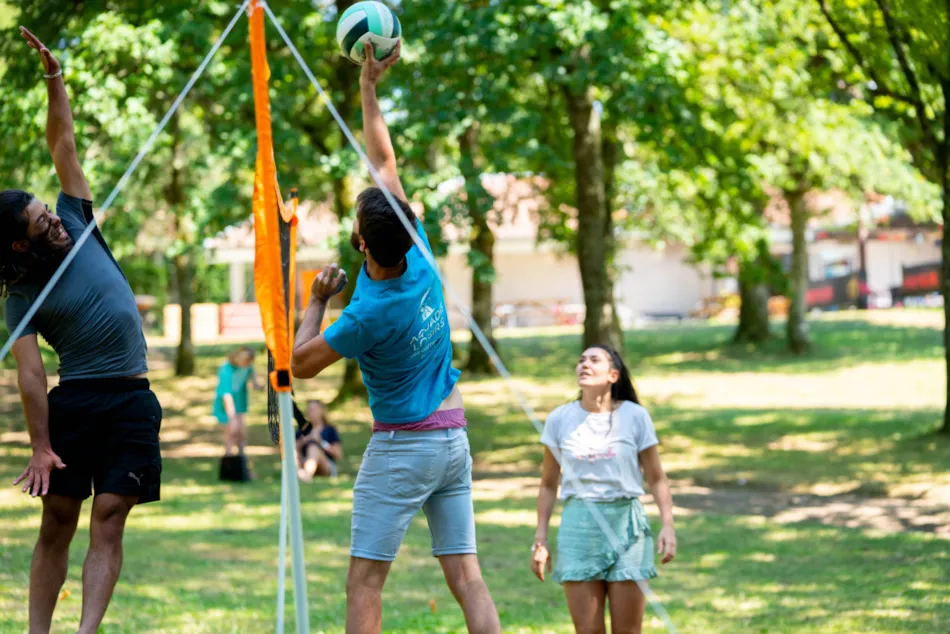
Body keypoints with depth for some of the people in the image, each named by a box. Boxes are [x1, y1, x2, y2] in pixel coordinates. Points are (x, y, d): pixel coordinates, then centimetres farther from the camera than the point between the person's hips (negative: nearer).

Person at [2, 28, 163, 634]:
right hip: (73, 401, -2)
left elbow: (64, 144, 7)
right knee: (58, 520, 0)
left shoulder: (77, 225, 7)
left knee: (109, 516, -7)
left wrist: (54, 77, 0)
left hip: (132, 402, 2)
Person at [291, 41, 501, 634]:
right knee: (466, 575, 4)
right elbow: (385, 161, 4)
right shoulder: (419, 257, -5)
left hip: (401, 446, -7)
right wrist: (368, 86, 9)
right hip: (455, 437, 7)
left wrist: (317, 302, 6)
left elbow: (303, 362, -7)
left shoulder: (371, 314, -21)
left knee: (365, 583, -1)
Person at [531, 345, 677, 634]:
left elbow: (656, 479, 4)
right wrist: (540, 539, 8)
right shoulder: (560, 419, 4)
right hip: (579, 525, 1)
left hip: (625, 523, -1)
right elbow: (549, 485, 11)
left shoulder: (635, 416, 0)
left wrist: (668, 524, -9)